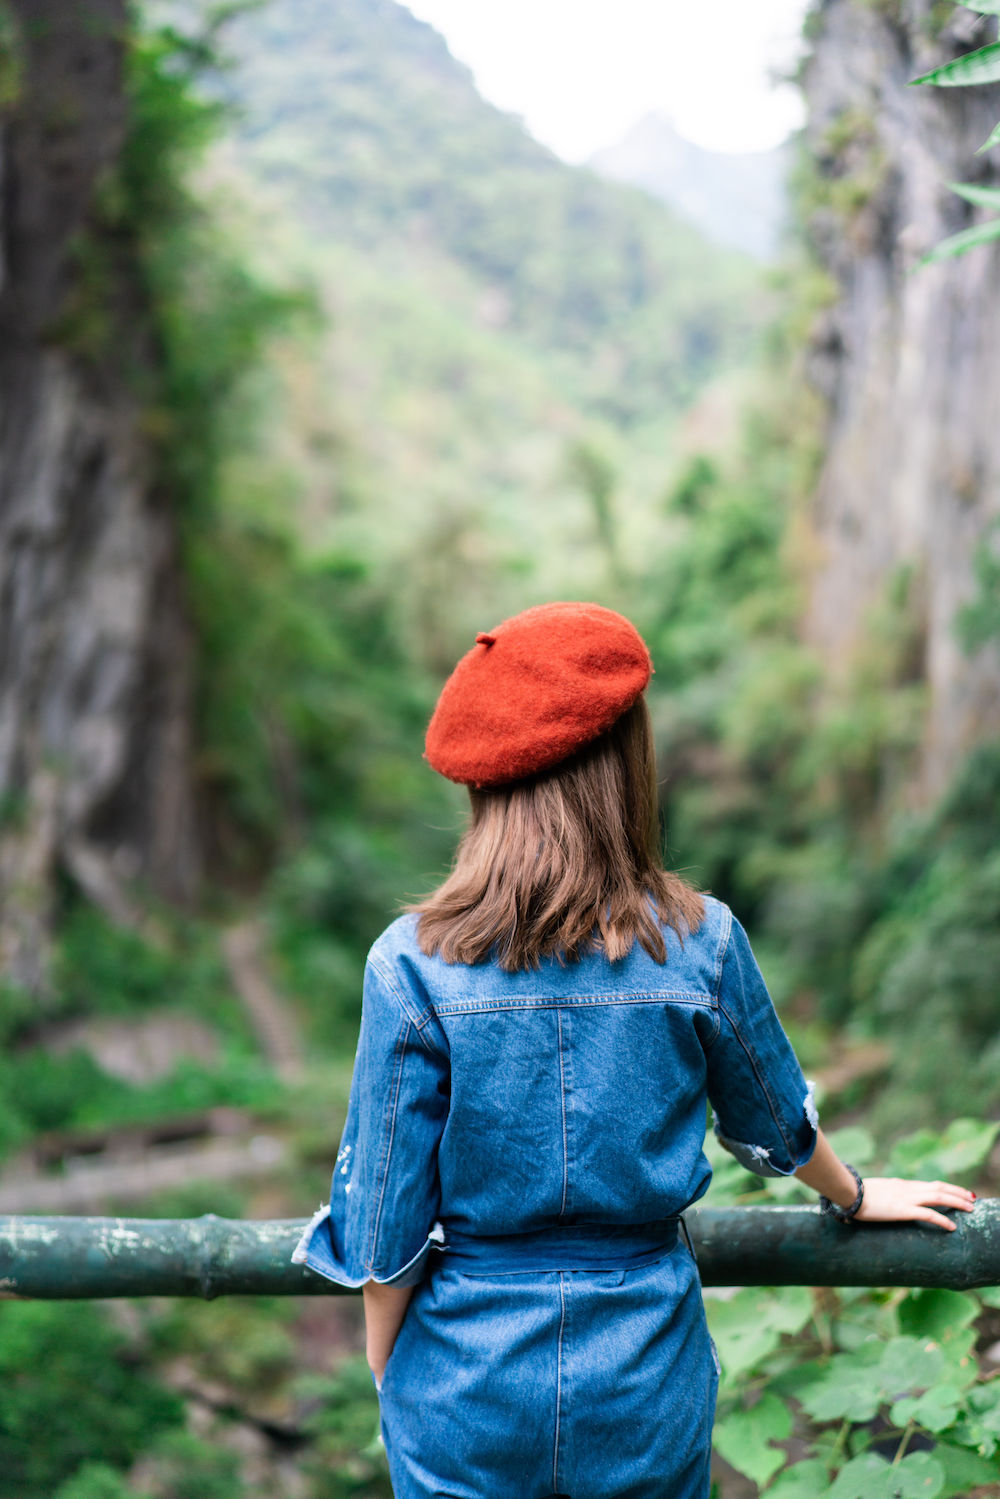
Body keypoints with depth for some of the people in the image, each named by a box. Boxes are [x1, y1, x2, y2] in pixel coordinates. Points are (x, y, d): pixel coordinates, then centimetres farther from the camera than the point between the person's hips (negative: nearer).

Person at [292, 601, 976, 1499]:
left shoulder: (413, 964, -17)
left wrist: (386, 1374, 8)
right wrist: (854, 1197, 26)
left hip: (467, 1392, -1)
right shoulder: (701, 943, -13)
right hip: (647, 1391, 1)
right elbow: (776, 1123, 5)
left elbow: (387, 1219, -10)